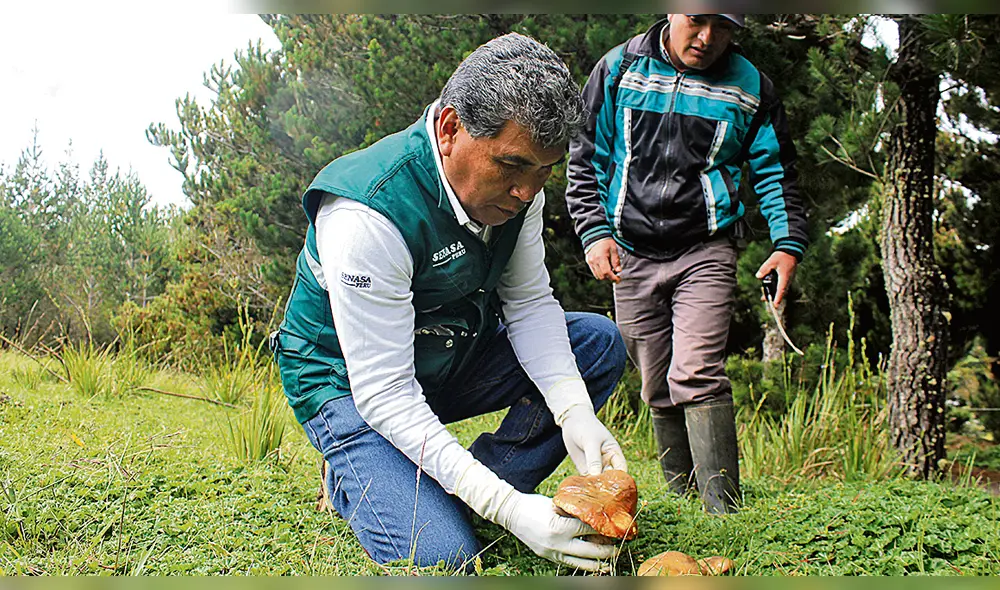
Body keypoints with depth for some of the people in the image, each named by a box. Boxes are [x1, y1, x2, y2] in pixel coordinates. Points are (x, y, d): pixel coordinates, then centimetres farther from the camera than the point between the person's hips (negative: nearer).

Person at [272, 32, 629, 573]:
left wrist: (574, 415, -24)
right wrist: (507, 508, -39)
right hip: (350, 382, -7)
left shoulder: (515, 182, -12)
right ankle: (353, 481, 7)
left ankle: (486, 486, -6)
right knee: (442, 556, -24)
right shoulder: (367, 215, -35)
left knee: (599, 343, -7)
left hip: (450, 356, 7)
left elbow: (529, 302, -6)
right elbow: (384, 394, -33)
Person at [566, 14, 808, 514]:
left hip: (705, 252, -2)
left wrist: (788, 242, -1)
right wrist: (594, 232, -3)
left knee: (696, 375, -19)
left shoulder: (749, 87, 4)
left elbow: (775, 171, 12)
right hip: (631, 255, 2)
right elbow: (585, 158, 8)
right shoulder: (620, 69, 4)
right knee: (658, 390, 7)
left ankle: (724, 512, -15)